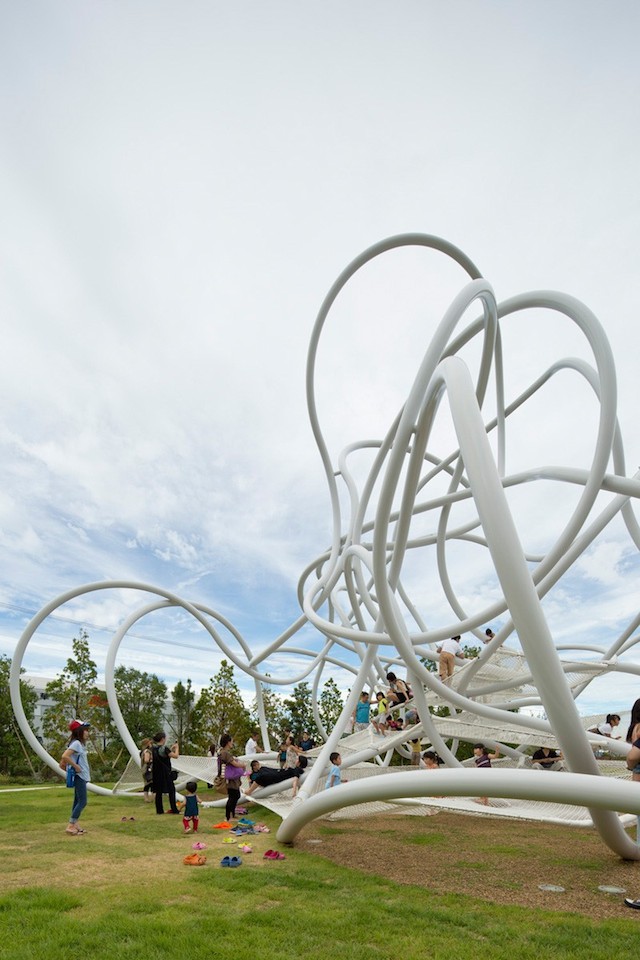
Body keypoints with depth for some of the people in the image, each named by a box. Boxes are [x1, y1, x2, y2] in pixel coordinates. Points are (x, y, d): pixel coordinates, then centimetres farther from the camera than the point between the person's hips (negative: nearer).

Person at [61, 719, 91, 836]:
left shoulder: (80, 743, 13)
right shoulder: (76, 743, -15)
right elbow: (65, 756, -30)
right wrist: (76, 766, -22)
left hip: (82, 776, 10)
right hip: (79, 776, -10)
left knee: (78, 801, 13)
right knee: (82, 802, -8)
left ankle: (74, 825, 18)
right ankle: (70, 826, -4)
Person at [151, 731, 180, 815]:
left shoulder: (153, 748, 3)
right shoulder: (164, 748, -20)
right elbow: (176, 756, -18)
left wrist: (171, 748, 12)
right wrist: (176, 747, -3)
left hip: (156, 773, 7)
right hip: (165, 773, -7)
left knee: (158, 792, 13)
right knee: (171, 790, 4)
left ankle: (159, 810, 16)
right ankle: (174, 809, 7)